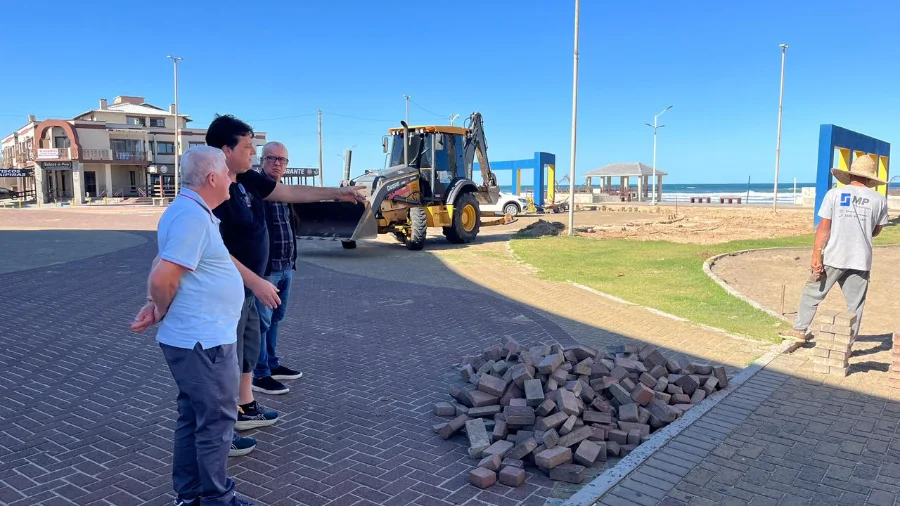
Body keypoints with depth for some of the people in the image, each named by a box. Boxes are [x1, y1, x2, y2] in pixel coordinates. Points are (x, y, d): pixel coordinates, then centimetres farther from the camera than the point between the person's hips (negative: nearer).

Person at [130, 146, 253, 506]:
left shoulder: (188, 210, 12)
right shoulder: (193, 216, -21)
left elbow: (163, 269, 17)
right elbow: (162, 279, -26)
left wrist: (156, 307, 3)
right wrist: (162, 312, -7)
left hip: (193, 338, 10)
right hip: (204, 341, -10)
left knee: (193, 418, 19)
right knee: (217, 422, 4)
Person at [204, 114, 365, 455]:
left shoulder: (247, 180, 4)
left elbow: (290, 193, 12)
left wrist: (336, 194, 11)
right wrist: (256, 282, -29)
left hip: (246, 285, 10)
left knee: (249, 346, 22)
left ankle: (246, 408, 39)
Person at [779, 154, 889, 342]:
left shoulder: (834, 194, -4)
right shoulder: (879, 200, 3)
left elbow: (824, 228, -8)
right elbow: (876, 231, 14)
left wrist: (816, 256, -7)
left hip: (833, 256, -2)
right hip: (861, 259, 2)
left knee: (812, 292, 11)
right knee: (855, 303, 9)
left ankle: (799, 330, 15)